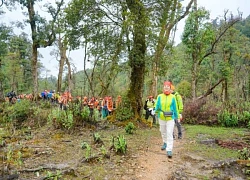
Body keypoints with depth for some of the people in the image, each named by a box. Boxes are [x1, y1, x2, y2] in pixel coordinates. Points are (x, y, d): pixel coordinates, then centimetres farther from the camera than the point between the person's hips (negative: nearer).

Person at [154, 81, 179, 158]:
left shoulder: (172, 97, -5)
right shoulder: (160, 96, -2)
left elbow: (175, 108, 3)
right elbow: (156, 106, -2)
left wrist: (177, 117, 9)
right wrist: (157, 110, -24)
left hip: (170, 118, -2)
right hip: (161, 118, 3)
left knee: (169, 134, -7)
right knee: (163, 132, 20)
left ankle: (169, 150, -4)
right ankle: (165, 143, 44)